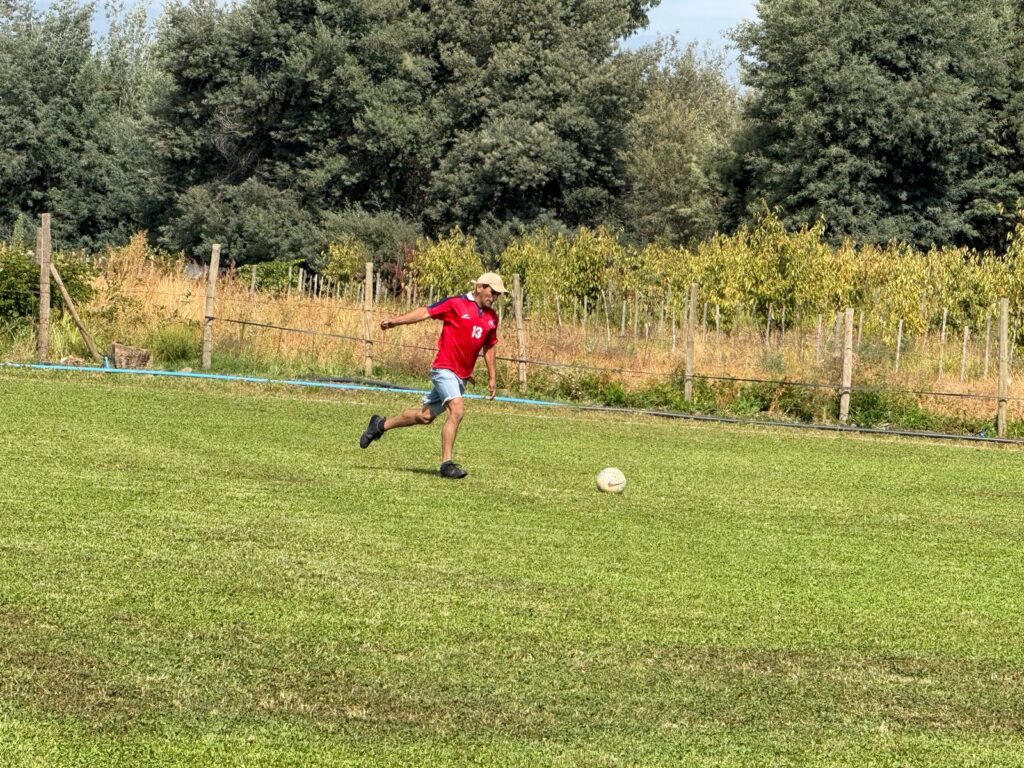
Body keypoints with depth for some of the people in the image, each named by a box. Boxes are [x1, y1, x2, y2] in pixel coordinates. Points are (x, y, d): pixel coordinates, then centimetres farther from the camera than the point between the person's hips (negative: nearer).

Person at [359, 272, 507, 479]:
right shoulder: (456, 304, -7)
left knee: (426, 416, 13)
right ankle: (447, 464, -17)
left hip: (462, 376, 7)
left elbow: (489, 347, 21)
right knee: (456, 411, -22)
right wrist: (396, 321, -19)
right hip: (444, 368, -7)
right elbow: (425, 312, -9)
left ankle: (381, 425, 32)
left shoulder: (492, 318, 10)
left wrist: (492, 377, 20)